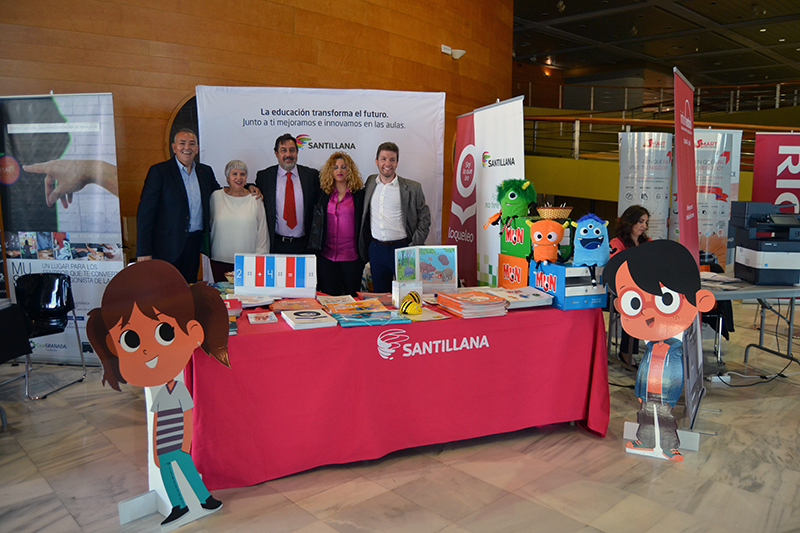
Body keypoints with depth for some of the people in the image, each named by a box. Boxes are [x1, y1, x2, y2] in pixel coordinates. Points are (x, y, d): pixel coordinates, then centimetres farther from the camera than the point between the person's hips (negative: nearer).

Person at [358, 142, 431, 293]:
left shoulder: (412, 188, -3)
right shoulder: (370, 182, 8)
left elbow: (425, 219, 2)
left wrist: (414, 248, -7)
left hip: (402, 248, -3)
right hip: (376, 248, 3)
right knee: (380, 296, 10)